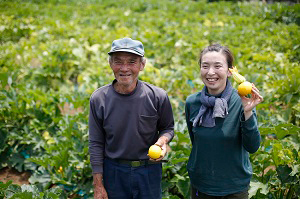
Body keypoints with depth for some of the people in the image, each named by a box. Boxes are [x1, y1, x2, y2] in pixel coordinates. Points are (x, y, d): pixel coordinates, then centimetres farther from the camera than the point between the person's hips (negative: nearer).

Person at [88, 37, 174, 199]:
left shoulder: (158, 97, -12)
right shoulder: (98, 99, -9)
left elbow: (168, 127, 5)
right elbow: (96, 144, -3)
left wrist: (162, 140, -19)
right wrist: (98, 186, -2)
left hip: (149, 171, 0)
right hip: (113, 172, 1)